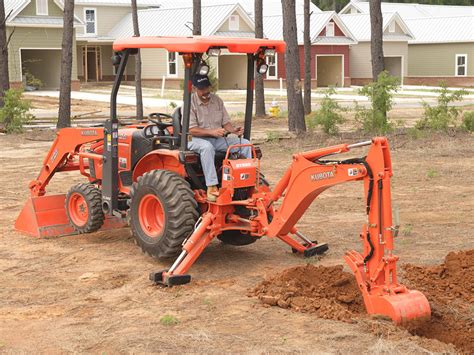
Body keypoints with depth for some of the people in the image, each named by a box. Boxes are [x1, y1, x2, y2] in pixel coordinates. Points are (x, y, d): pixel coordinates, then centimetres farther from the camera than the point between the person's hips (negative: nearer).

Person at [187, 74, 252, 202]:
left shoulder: (217, 100, 11)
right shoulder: (190, 103, -7)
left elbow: (225, 122, 12)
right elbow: (191, 130, -15)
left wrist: (233, 129, -11)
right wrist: (212, 132, -27)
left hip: (218, 139, 6)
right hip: (198, 140, -6)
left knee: (245, 143, -13)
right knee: (207, 147, -41)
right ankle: (212, 187, -44)